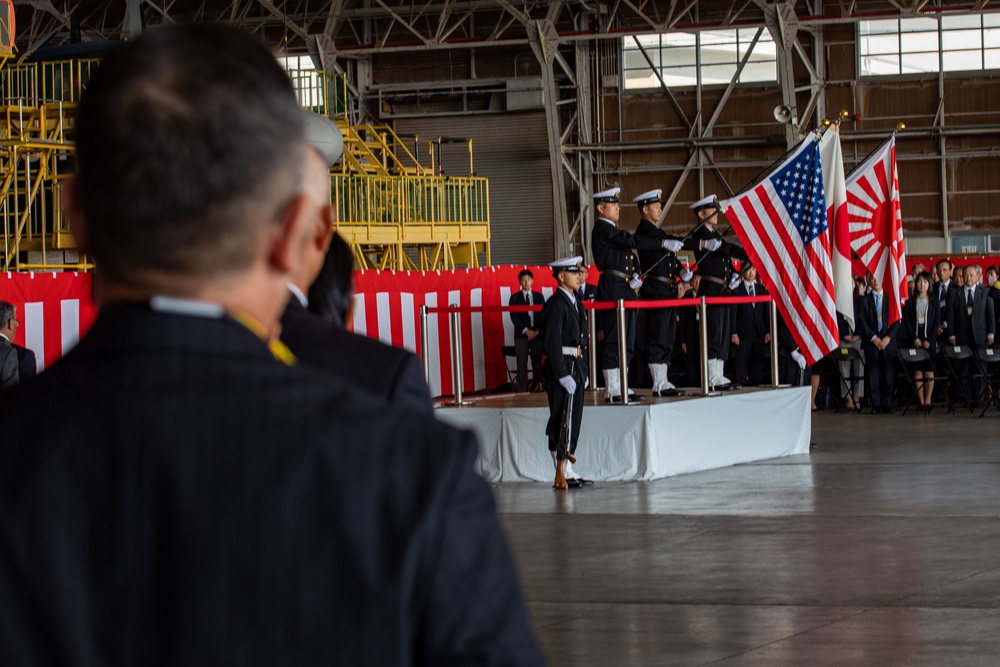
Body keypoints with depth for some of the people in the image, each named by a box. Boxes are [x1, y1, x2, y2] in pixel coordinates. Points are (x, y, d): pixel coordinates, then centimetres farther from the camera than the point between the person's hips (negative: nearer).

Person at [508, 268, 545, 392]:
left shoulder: (539, 296, 11)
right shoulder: (515, 298, 3)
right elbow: (514, 317, -4)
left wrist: (537, 331, -6)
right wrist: (526, 331, -12)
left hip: (537, 334, 2)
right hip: (521, 335, -2)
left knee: (537, 362, 0)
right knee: (522, 365, -4)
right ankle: (522, 390, -3)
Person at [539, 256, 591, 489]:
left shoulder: (575, 303, 16)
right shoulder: (555, 304, -13)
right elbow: (552, 342, -19)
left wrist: (583, 372, 17)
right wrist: (562, 374, -21)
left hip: (575, 371, 9)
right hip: (561, 369, -9)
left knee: (573, 422, 11)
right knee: (561, 423, -6)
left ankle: (568, 472, 16)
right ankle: (562, 475, -4)